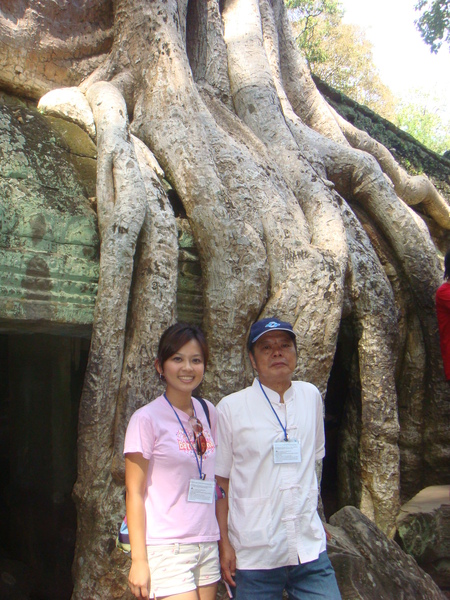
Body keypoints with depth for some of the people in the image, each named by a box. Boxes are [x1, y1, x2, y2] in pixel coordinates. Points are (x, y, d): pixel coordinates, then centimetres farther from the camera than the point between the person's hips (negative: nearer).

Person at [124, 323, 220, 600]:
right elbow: (134, 493, -8)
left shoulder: (209, 413, 8)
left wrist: (224, 542, 13)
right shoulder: (147, 419, -8)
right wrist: (139, 560, -11)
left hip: (208, 546, 6)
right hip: (166, 549, -5)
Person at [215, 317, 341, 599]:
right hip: (253, 555, -3)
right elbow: (220, 481, -2)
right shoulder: (231, 407, -4)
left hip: (311, 548, 3)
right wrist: (224, 543, -5)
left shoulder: (311, 396, 8)